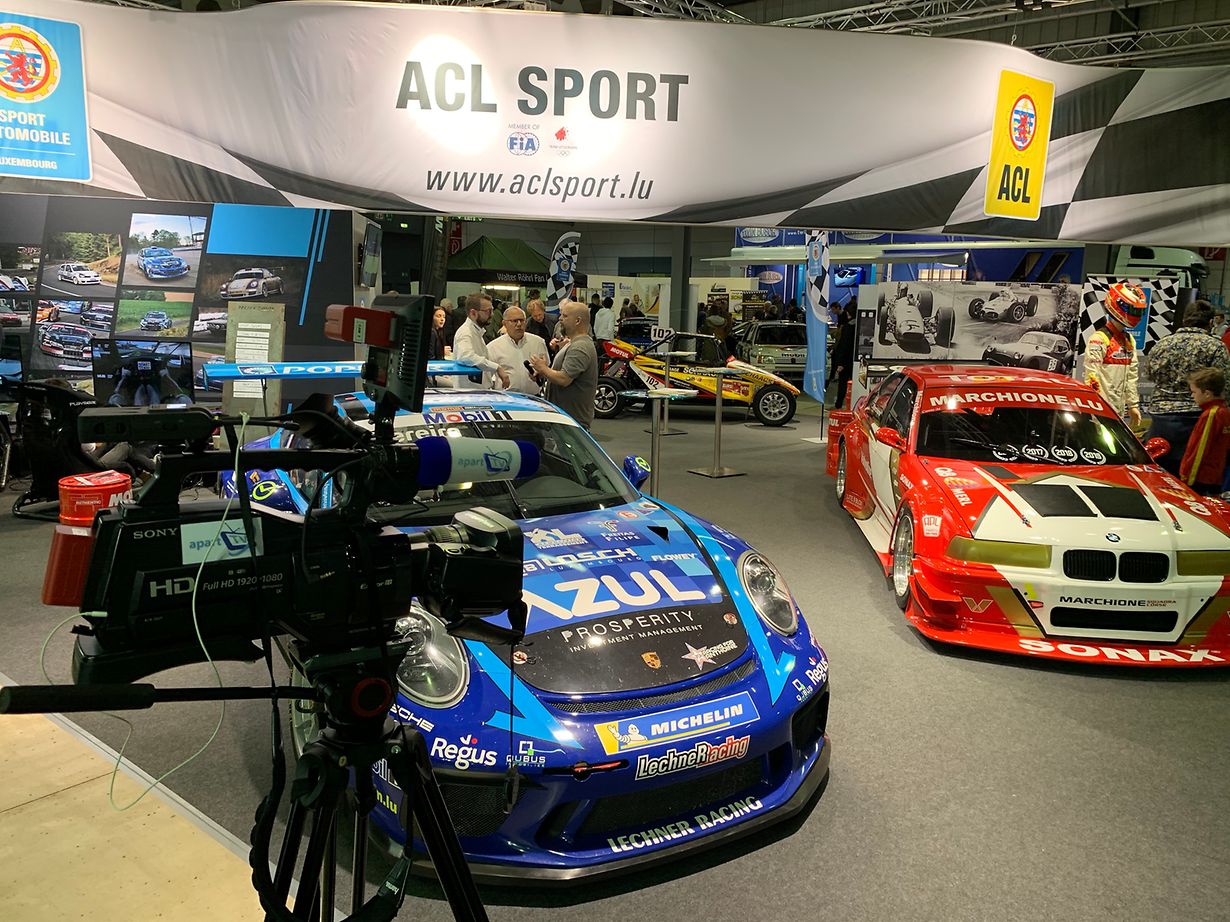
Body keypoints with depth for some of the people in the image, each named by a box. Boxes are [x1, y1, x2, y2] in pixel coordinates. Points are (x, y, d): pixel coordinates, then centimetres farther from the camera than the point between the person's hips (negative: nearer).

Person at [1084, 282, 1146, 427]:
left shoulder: (1129, 341, 18)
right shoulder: (1099, 339, -12)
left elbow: (1131, 376, 22)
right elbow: (1092, 376, -18)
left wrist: (1133, 405, 20)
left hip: (1120, 410, 9)